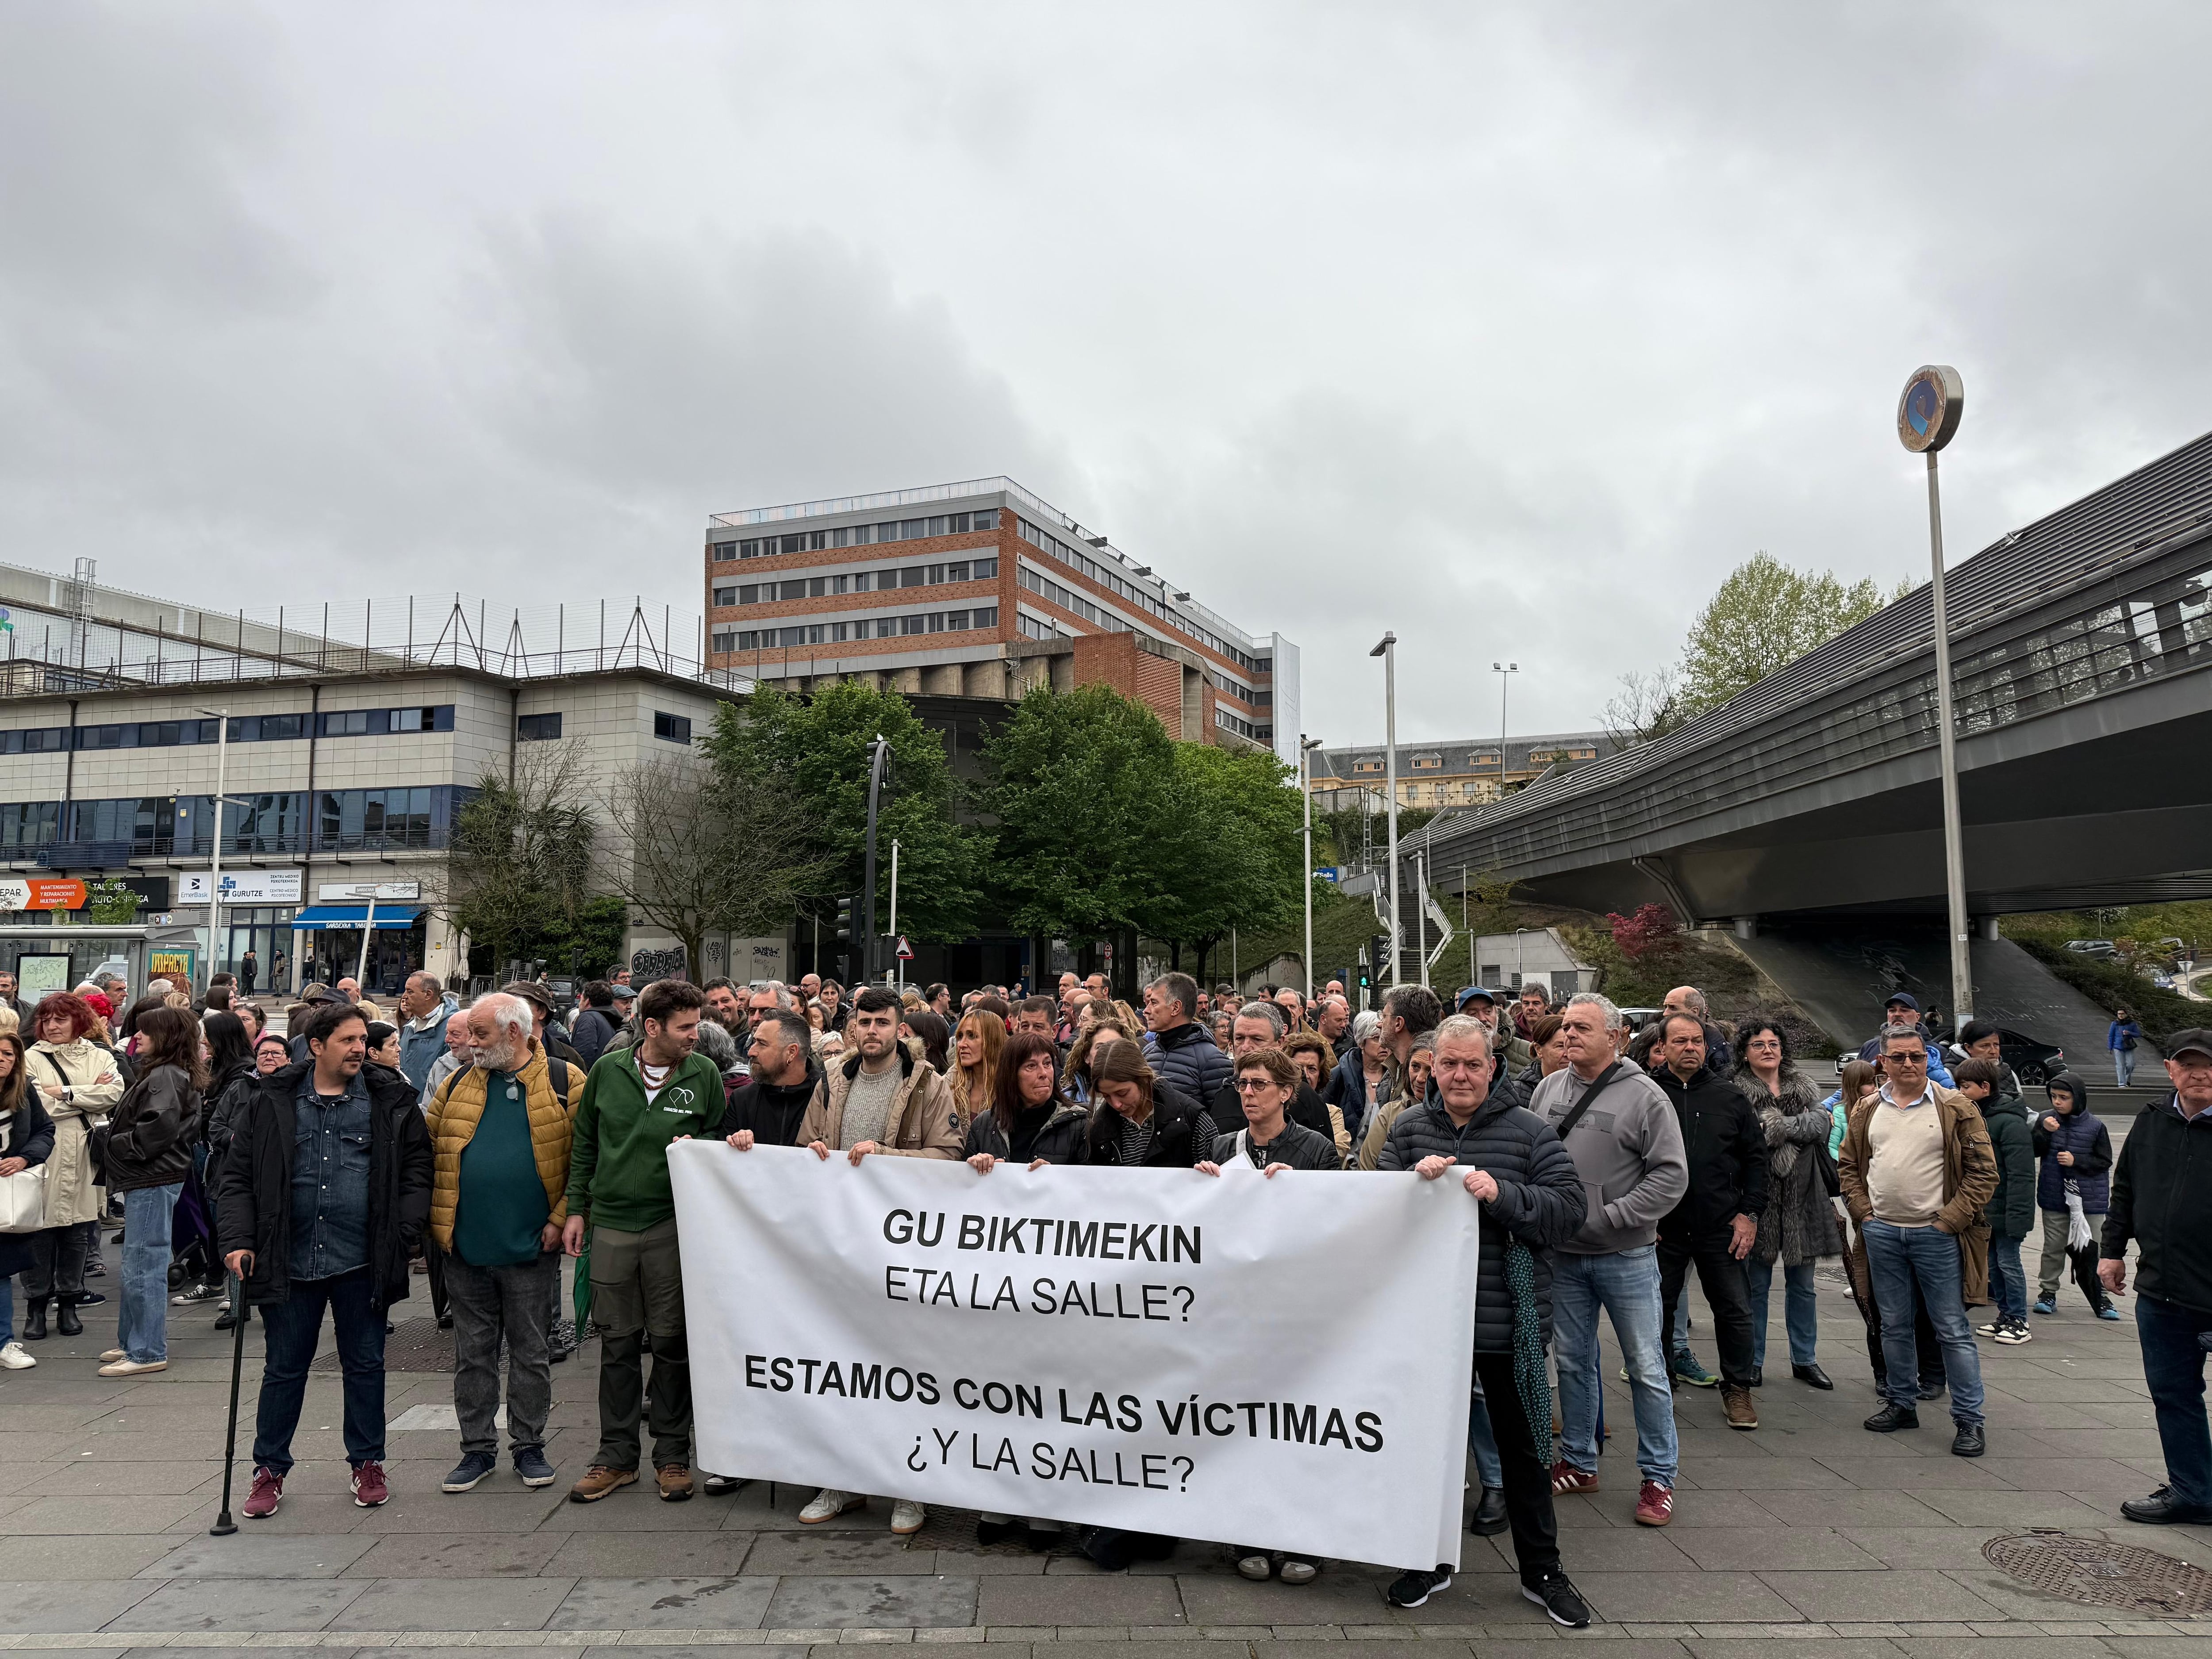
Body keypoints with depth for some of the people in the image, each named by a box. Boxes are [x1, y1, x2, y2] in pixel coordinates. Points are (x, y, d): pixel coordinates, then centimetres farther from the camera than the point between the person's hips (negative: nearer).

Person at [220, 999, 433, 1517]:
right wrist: (238, 1239, -6)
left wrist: (403, 1234, -8)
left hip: (362, 1262, 0)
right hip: (290, 1261, 0)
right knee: (284, 1368, 12)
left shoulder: (391, 1100, 0)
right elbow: (238, 1176, 4)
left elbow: (417, 1170, 1)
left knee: (365, 1365, 11)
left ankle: (368, 1464, 26)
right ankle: (269, 1470, 28)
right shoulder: (275, 1101, 2)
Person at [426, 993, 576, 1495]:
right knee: (473, 1352, 12)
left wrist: (561, 1219, -11)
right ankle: (478, 1448, 25)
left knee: (531, 1351, 9)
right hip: (465, 1247, 3)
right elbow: (427, 1151, 11)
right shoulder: (458, 1086, 6)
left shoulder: (564, 1083, -6)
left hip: (531, 1247, -3)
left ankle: (528, 1446, 23)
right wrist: (435, 1220, 2)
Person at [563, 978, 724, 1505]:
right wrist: (576, 1209, 8)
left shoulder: (704, 1075, -3)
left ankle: (672, 1456, 18)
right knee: (618, 1344, 10)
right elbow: (583, 1145, 11)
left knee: (672, 1342, 4)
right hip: (611, 1225, 2)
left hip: (673, 1226, -1)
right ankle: (616, 1457, 22)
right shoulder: (607, 1071, 1)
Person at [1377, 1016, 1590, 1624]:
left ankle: (1542, 1571, 30)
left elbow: (1571, 1208, -11)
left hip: (1509, 1321, -2)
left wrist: (1503, 1195, -24)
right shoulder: (1409, 1128, 2)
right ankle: (1430, 1561, 33)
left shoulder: (1528, 1131, -5)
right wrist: (1415, 1180, -18)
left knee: (1521, 1447, 13)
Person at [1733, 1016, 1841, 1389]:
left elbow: (1822, 1124, -7)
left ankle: (1804, 1359, 26)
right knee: (1757, 1285, 4)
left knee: (1802, 1285, 14)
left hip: (1802, 1195, 4)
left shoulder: (1804, 1088, 10)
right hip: (1760, 1195, -4)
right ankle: (1753, 1362, 15)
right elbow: (1756, 1131, -19)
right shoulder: (1737, 1092, -5)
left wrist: (1780, 1126, -15)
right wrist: (1806, 1124, -13)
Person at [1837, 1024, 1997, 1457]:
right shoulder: (1868, 1110, 7)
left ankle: (1969, 1420, 10)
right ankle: (1901, 1403, 27)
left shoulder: (1955, 1108, -4)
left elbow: (1984, 1171, -5)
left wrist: (1951, 1219, -10)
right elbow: (1848, 1165, 15)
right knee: (1894, 1325, 14)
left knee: (1952, 1329, 1)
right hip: (1882, 1233, 4)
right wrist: (1863, 1211, 4)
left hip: (1936, 1233, -4)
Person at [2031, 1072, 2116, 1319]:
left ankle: (2100, 1296, 16)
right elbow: (2034, 1152, -3)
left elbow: (2105, 1161, -4)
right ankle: (2047, 1292, 20)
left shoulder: (2095, 1126, -7)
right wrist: (2045, 1132, -18)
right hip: (2055, 1196, 2)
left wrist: (2076, 1161, -17)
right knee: (2054, 1247, 11)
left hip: (2089, 1198, -2)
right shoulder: (2045, 1119, -2)